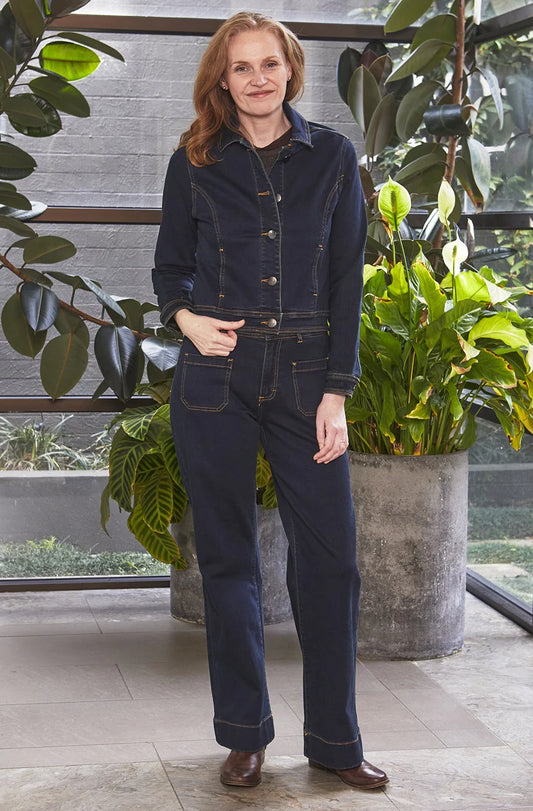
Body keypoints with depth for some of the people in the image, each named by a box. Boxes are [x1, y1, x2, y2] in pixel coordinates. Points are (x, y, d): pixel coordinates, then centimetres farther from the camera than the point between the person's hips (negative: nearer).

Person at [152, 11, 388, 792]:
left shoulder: (332, 156, 4)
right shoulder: (194, 162, 5)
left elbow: (347, 279, 2)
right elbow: (169, 267, 13)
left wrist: (336, 392, -5)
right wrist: (186, 316, -10)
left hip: (305, 375, 0)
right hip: (216, 377, 0)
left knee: (330, 556, 0)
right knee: (228, 558, 5)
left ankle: (334, 739, 13)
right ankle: (244, 734, 18)